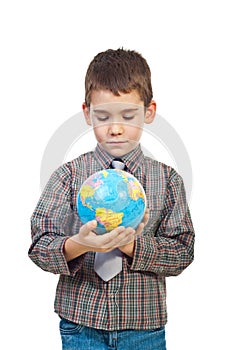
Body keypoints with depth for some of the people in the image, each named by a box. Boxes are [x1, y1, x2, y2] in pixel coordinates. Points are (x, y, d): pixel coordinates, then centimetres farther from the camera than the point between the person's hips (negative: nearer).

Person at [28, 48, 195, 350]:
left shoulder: (167, 179, 0)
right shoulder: (69, 176, -2)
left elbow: (182, 251, -4)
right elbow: (40, 244, -6)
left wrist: (133, 246, -20)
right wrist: (78, 244, -26)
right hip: (81, 323, 0)